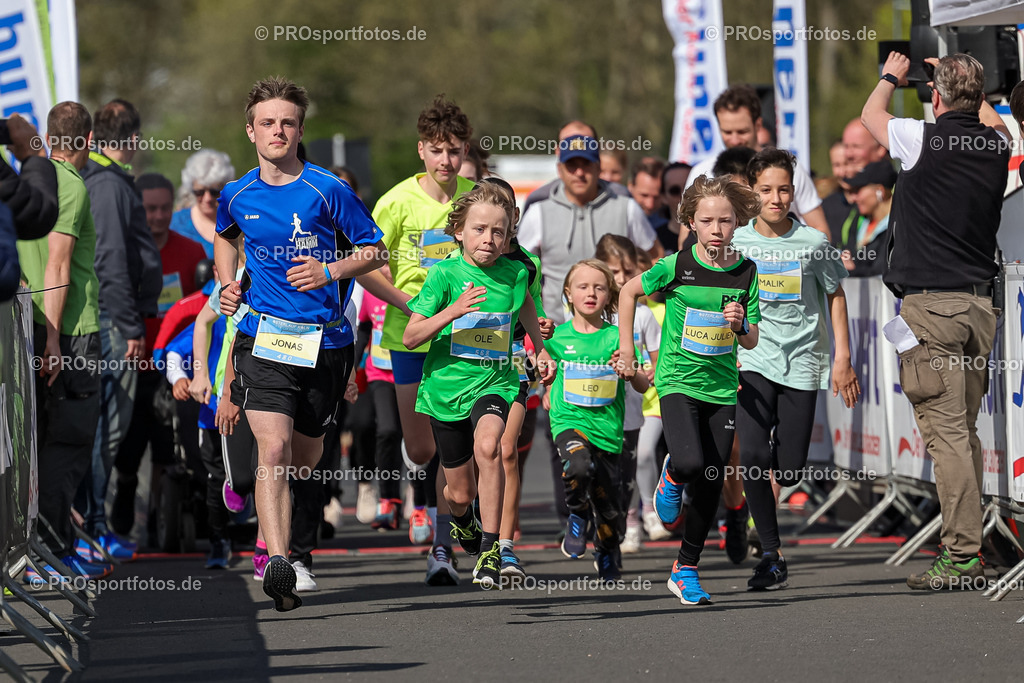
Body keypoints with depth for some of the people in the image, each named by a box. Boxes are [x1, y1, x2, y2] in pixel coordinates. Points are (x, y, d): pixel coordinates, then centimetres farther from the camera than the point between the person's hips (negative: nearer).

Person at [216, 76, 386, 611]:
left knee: (304, 460, 13)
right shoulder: (237, 195, 5)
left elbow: (374, 250, 2)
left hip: (324, 341, 0)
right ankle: (277, 564, -29)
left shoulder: (327, 190, -5)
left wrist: (330, 272, -15)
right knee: (274, 452, -19)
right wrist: (228, 285, 13)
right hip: (263, 339, 0)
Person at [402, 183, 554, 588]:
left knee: (488, 447, -33)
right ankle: (462, 521, 49)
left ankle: (490, 549, -27)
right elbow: (410, 337, -14)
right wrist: (453, 311, -27)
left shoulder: (513, 273, -1)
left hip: (494, 383, 0)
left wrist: (541, 350, 26)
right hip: (446, 387, 0)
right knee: (460, 492, 9)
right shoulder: (445, 274, -9)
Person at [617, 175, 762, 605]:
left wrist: (739, 324, -18)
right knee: (691, 462, -26)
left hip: (722, 387, 3)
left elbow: (752, 342, 3)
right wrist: (626, 346, 5)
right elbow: (629, 291, 7)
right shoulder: (677, 266, -9)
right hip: (678, 379, -3)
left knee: (711, 483, 4)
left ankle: (686, 570, 19)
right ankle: (672, 477, 12)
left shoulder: (745, 272, -1)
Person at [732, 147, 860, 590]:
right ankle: (771, 555, -9)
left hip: (802, 360, 0)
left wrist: (842, 360, 4)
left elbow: (835, 298, 8)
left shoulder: (814, 243, -2)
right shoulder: (736, 243, 0)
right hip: (754, 360, 0)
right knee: (753, 456, -17)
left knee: (790, 470, -4)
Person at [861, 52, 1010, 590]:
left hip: (930, 302, -6)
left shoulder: (923, 140, -8)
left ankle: (960, 558, -13)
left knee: (946, 431, -9)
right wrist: (960, 76, 46)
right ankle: (967, 548, 14)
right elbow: (992, 121, 33)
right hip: (980, 303, 6)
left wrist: (891, 77, 34)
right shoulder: (995, 146, 5)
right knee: (965, 430, 12)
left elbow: (871, 115, 13)